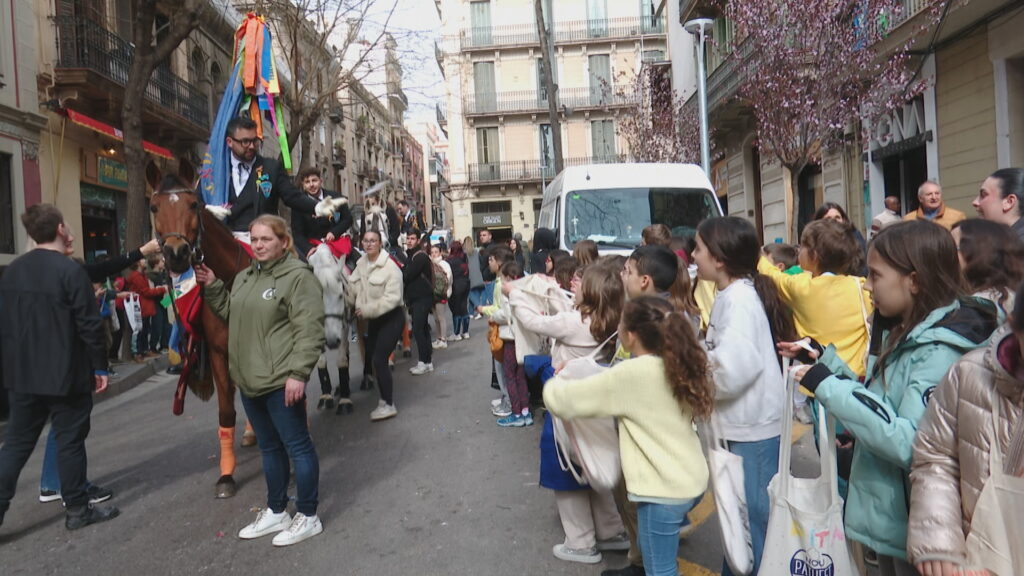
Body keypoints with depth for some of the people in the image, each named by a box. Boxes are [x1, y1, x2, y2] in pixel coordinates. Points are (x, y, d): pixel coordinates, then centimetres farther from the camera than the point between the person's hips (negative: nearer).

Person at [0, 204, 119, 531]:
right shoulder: (70, 270, -16)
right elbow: (90, 325, -16)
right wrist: (100, 367, -7)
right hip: (66, 374, -6)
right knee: (69, 441, 5)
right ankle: (77, 510, 16)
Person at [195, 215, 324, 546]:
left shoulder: (298, 276, -13)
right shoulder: (244, 278, 14)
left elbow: (309, 331, -18)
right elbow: (231, 315, 25)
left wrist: (298, 373, -24)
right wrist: (212, 288, 12)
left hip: (281, 381, -9)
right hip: (249, 380, 9)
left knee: (297, 446, 2)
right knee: (269, 447, 19)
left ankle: (308, 516, 16)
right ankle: (276, 512, 33)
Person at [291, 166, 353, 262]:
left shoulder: (335, 197, 2)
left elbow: (348, 219, 10)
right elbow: (297, 233, 0)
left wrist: (334, 232, -8)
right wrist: (309, 248, -18)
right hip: (313, 245, -1)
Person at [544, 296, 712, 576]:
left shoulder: (631, 374, -21)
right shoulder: (677, 365, 0)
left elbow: (561, 400, -14)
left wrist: (555, 382, 6)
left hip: (664, 491, -8)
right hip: (692, 481, 8)